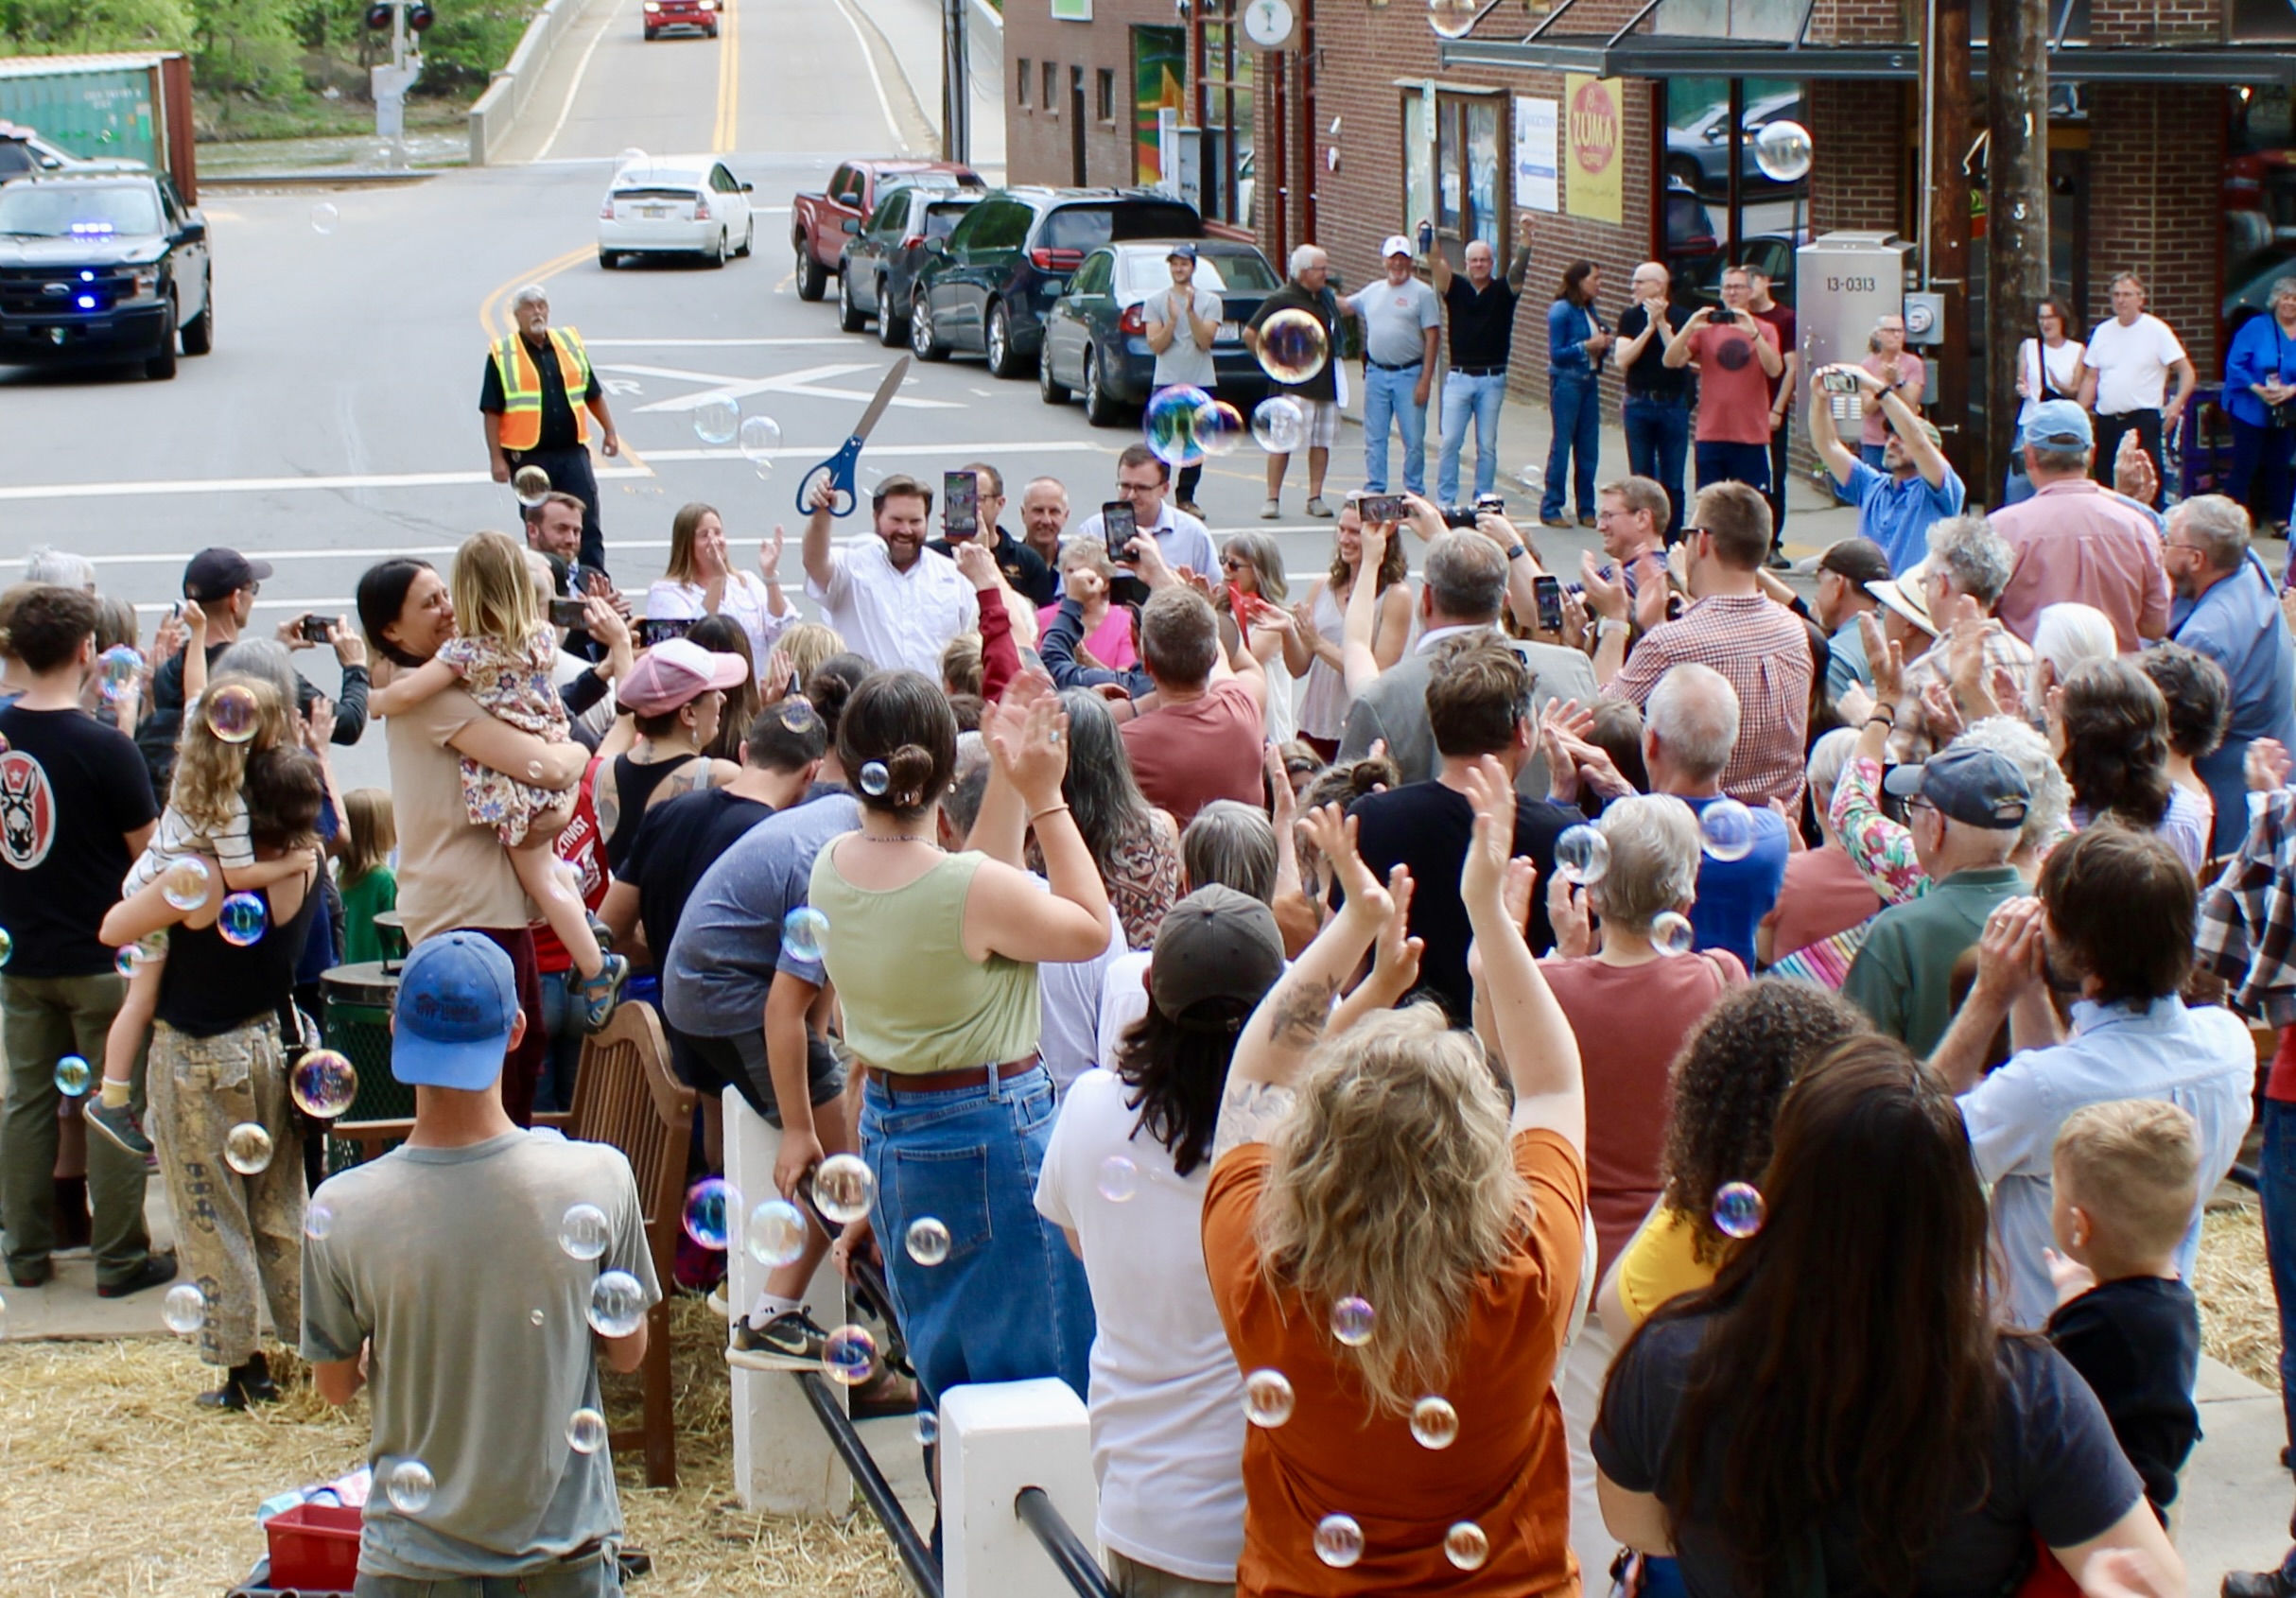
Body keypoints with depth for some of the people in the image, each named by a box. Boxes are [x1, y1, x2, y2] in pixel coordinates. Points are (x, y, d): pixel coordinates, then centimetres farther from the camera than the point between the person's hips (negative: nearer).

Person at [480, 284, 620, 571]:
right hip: (529, 457, -2)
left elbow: (593, 394, 17)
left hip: (573, 452, 2)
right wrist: (497, 458, -9)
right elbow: (492, 412, -4)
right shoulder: (502, 355, -2)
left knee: (588, 525, -1)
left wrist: (609, 431, 13)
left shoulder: (570, 343, 9)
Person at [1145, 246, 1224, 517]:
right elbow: (1155, 345, -3)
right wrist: (1173, 319, -17)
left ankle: (1186, 498, 10)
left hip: (1201, 382, 1)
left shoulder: (1210, 301, 5)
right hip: (1167, 382, -1)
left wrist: (1190, 311, -17)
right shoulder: (1155, 302, 5)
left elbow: (1205, 341, -6)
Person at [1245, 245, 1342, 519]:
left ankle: (1315, 497, 13)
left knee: (1321, 442, 7)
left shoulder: (1325, 298, 12)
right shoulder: (1282, 300, -9)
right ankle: (1272, 499, -2)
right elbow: (1250, 334, -12)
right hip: (1294, 385, -7)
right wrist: (1270, 361, -9)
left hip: (1326, 383, 7)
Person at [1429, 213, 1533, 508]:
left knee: (1487, 445, 4)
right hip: (1458, 377, 0)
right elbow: (1437, 264, -11)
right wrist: (1428, 240, -31)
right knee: (1450, 441, -2)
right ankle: (1445, 501, 4)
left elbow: (1519, 268, -13)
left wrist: (1525, 237, -31)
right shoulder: (1456, 288, 4)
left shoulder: (1504, 290, 4)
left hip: (1492, 379, 0)